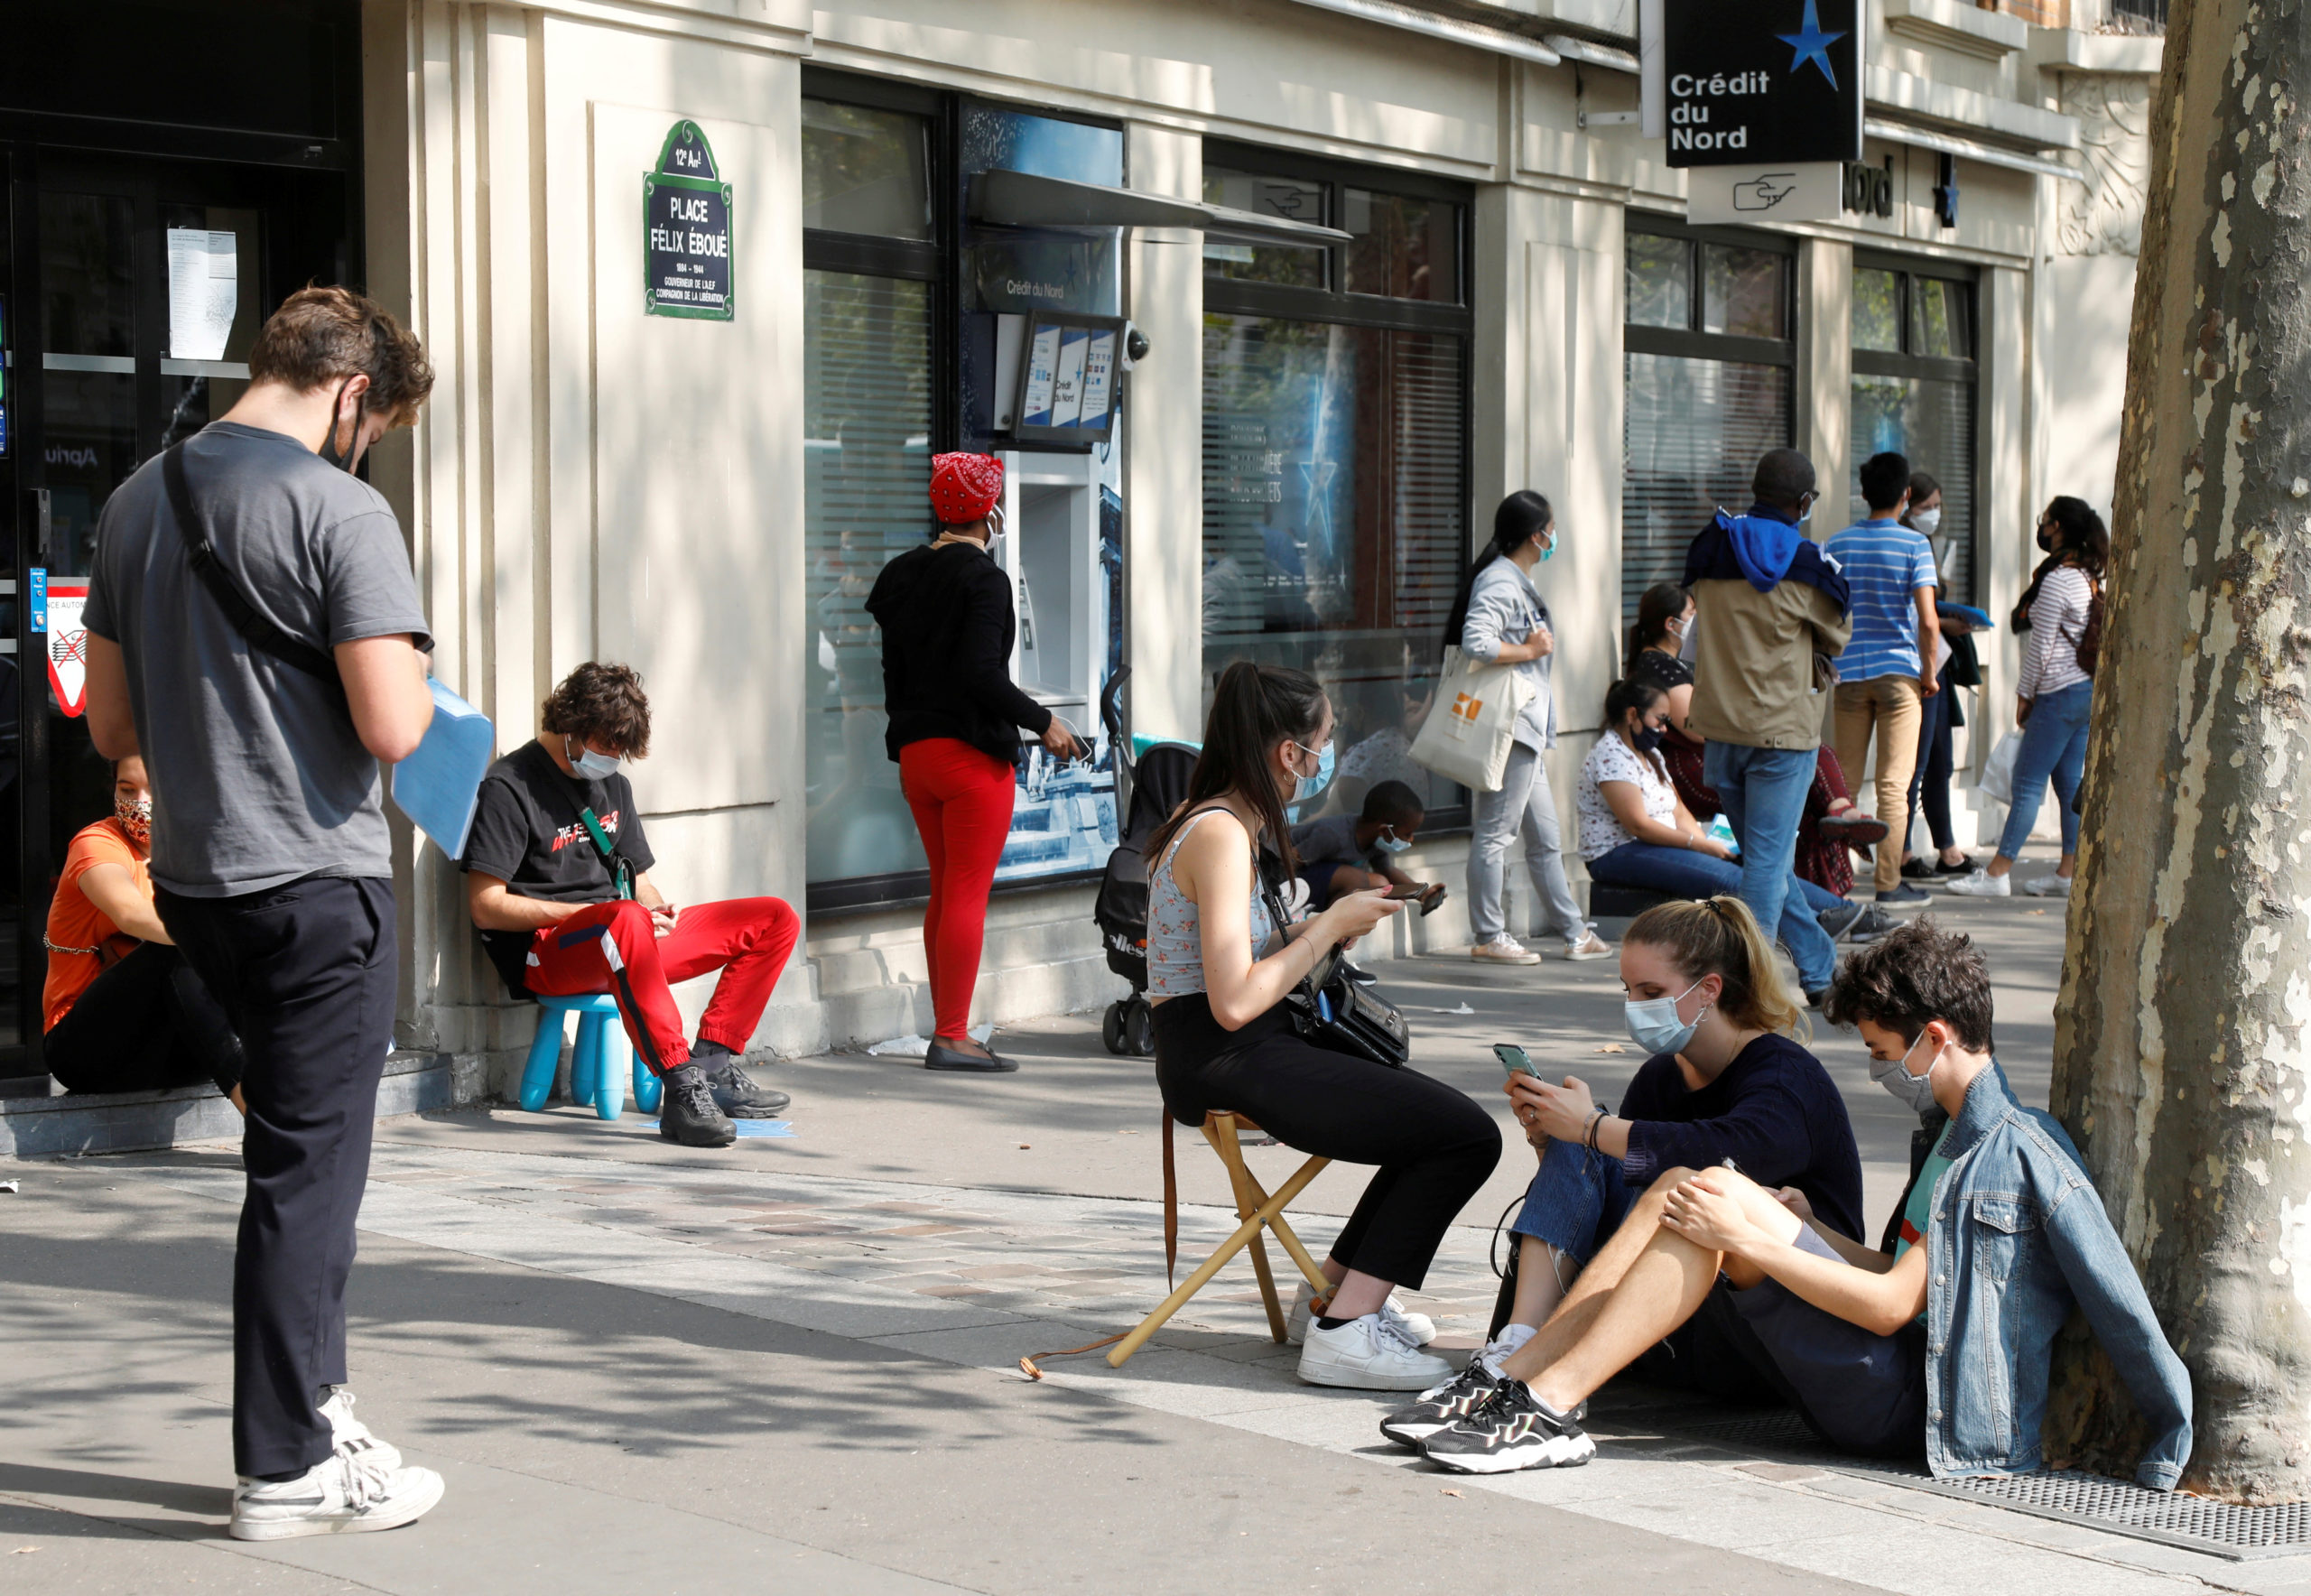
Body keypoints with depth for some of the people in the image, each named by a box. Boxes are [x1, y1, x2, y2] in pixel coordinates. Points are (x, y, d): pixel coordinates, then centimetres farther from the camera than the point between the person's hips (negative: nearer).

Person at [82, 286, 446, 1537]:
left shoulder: (135, 500, 10)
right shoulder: (337, 506, -14)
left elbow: (112, 726, 14)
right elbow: (391, 728, -21)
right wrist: (412, 684, 0)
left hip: (190, 881, 7)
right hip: (316, 882, -7)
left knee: (294, 1147, 20)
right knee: (307, 1174, 2)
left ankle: (309, 1400, 27)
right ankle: (285, 1470, 10)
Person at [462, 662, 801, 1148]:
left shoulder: (612, 784, 21)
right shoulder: (508, 788, -6)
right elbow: (485, 906, -13)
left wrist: (659, 909, -2)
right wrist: (593, 913, -17)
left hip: (620, 944, 8)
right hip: (545, 952, -8)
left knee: (776, 920, 0)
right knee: (628, 921, -44)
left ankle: (711, 1062, -11)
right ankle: (681, 1089, -44)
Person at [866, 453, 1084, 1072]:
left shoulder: (903, 574, 11)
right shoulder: (984, 579, -12)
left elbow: (892, 669, 14)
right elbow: (982, 673, -20)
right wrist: (1044, 722, -12)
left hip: (914, 753, 8)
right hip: (974, 753, -8)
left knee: (944, 892, 15)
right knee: (968, 895, -5)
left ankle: (947, 1029, 18)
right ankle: (952, 1038, -5)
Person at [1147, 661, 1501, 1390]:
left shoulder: (1214, 822, 15)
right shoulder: (1221, 835, -17)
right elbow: (1234, 1002, -24)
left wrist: (1329, 924, 9)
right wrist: (1330, 926, -13)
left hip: (1238, 1055, 11)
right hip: (1224, 1064, -11)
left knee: (1433, 1112, 21)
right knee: (1467, 1136, -13)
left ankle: (1332, 1292, 26)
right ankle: (1343, 1331, -11)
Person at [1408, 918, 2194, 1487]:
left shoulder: (2015, 1153, -13)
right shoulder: (1960, 1135, 19)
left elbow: (1891, 1305, -18)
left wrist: (1750, 1238, -19)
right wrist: (1808, 1230, 6)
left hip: (1900, 1408, -10)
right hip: (1895, 1391, 10)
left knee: (1726, 1200, -20)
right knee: (1682, 1188, 1)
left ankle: (1549, 1408, -23)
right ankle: (1514, 1381, -10)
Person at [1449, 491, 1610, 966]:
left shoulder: (1517, 582, 17)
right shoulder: (1499, 583, -15)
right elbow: (1475, 642, -28)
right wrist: (1530, 651, -17)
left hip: (1528, 727, 11)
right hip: (1508, 726, -11)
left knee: (1545, 836, 14)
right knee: (1496, 832, -5)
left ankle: (1573, 932, 20)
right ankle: (1489, 937, -1)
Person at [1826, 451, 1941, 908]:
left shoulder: (1837, 545, 5)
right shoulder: (1915, 545, -6)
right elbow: (1928, 621, -12)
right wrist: (1929, 674, 0)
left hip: (1849, 673, 3)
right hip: (1899, 671, -3)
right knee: (1894, 782, 0)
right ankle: (1888, 882, 1)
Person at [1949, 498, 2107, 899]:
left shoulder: (2056, 580, -15)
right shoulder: (2087, 577, 13)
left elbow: (2042, 646, -15)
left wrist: (2025, 693, -6)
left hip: (2060, 693, -9)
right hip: (2087, 689, 9)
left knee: (2028, 782, -8)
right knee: (2071, 784, 9)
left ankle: (1996, 873, -8)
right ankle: (2068, 873, 9)